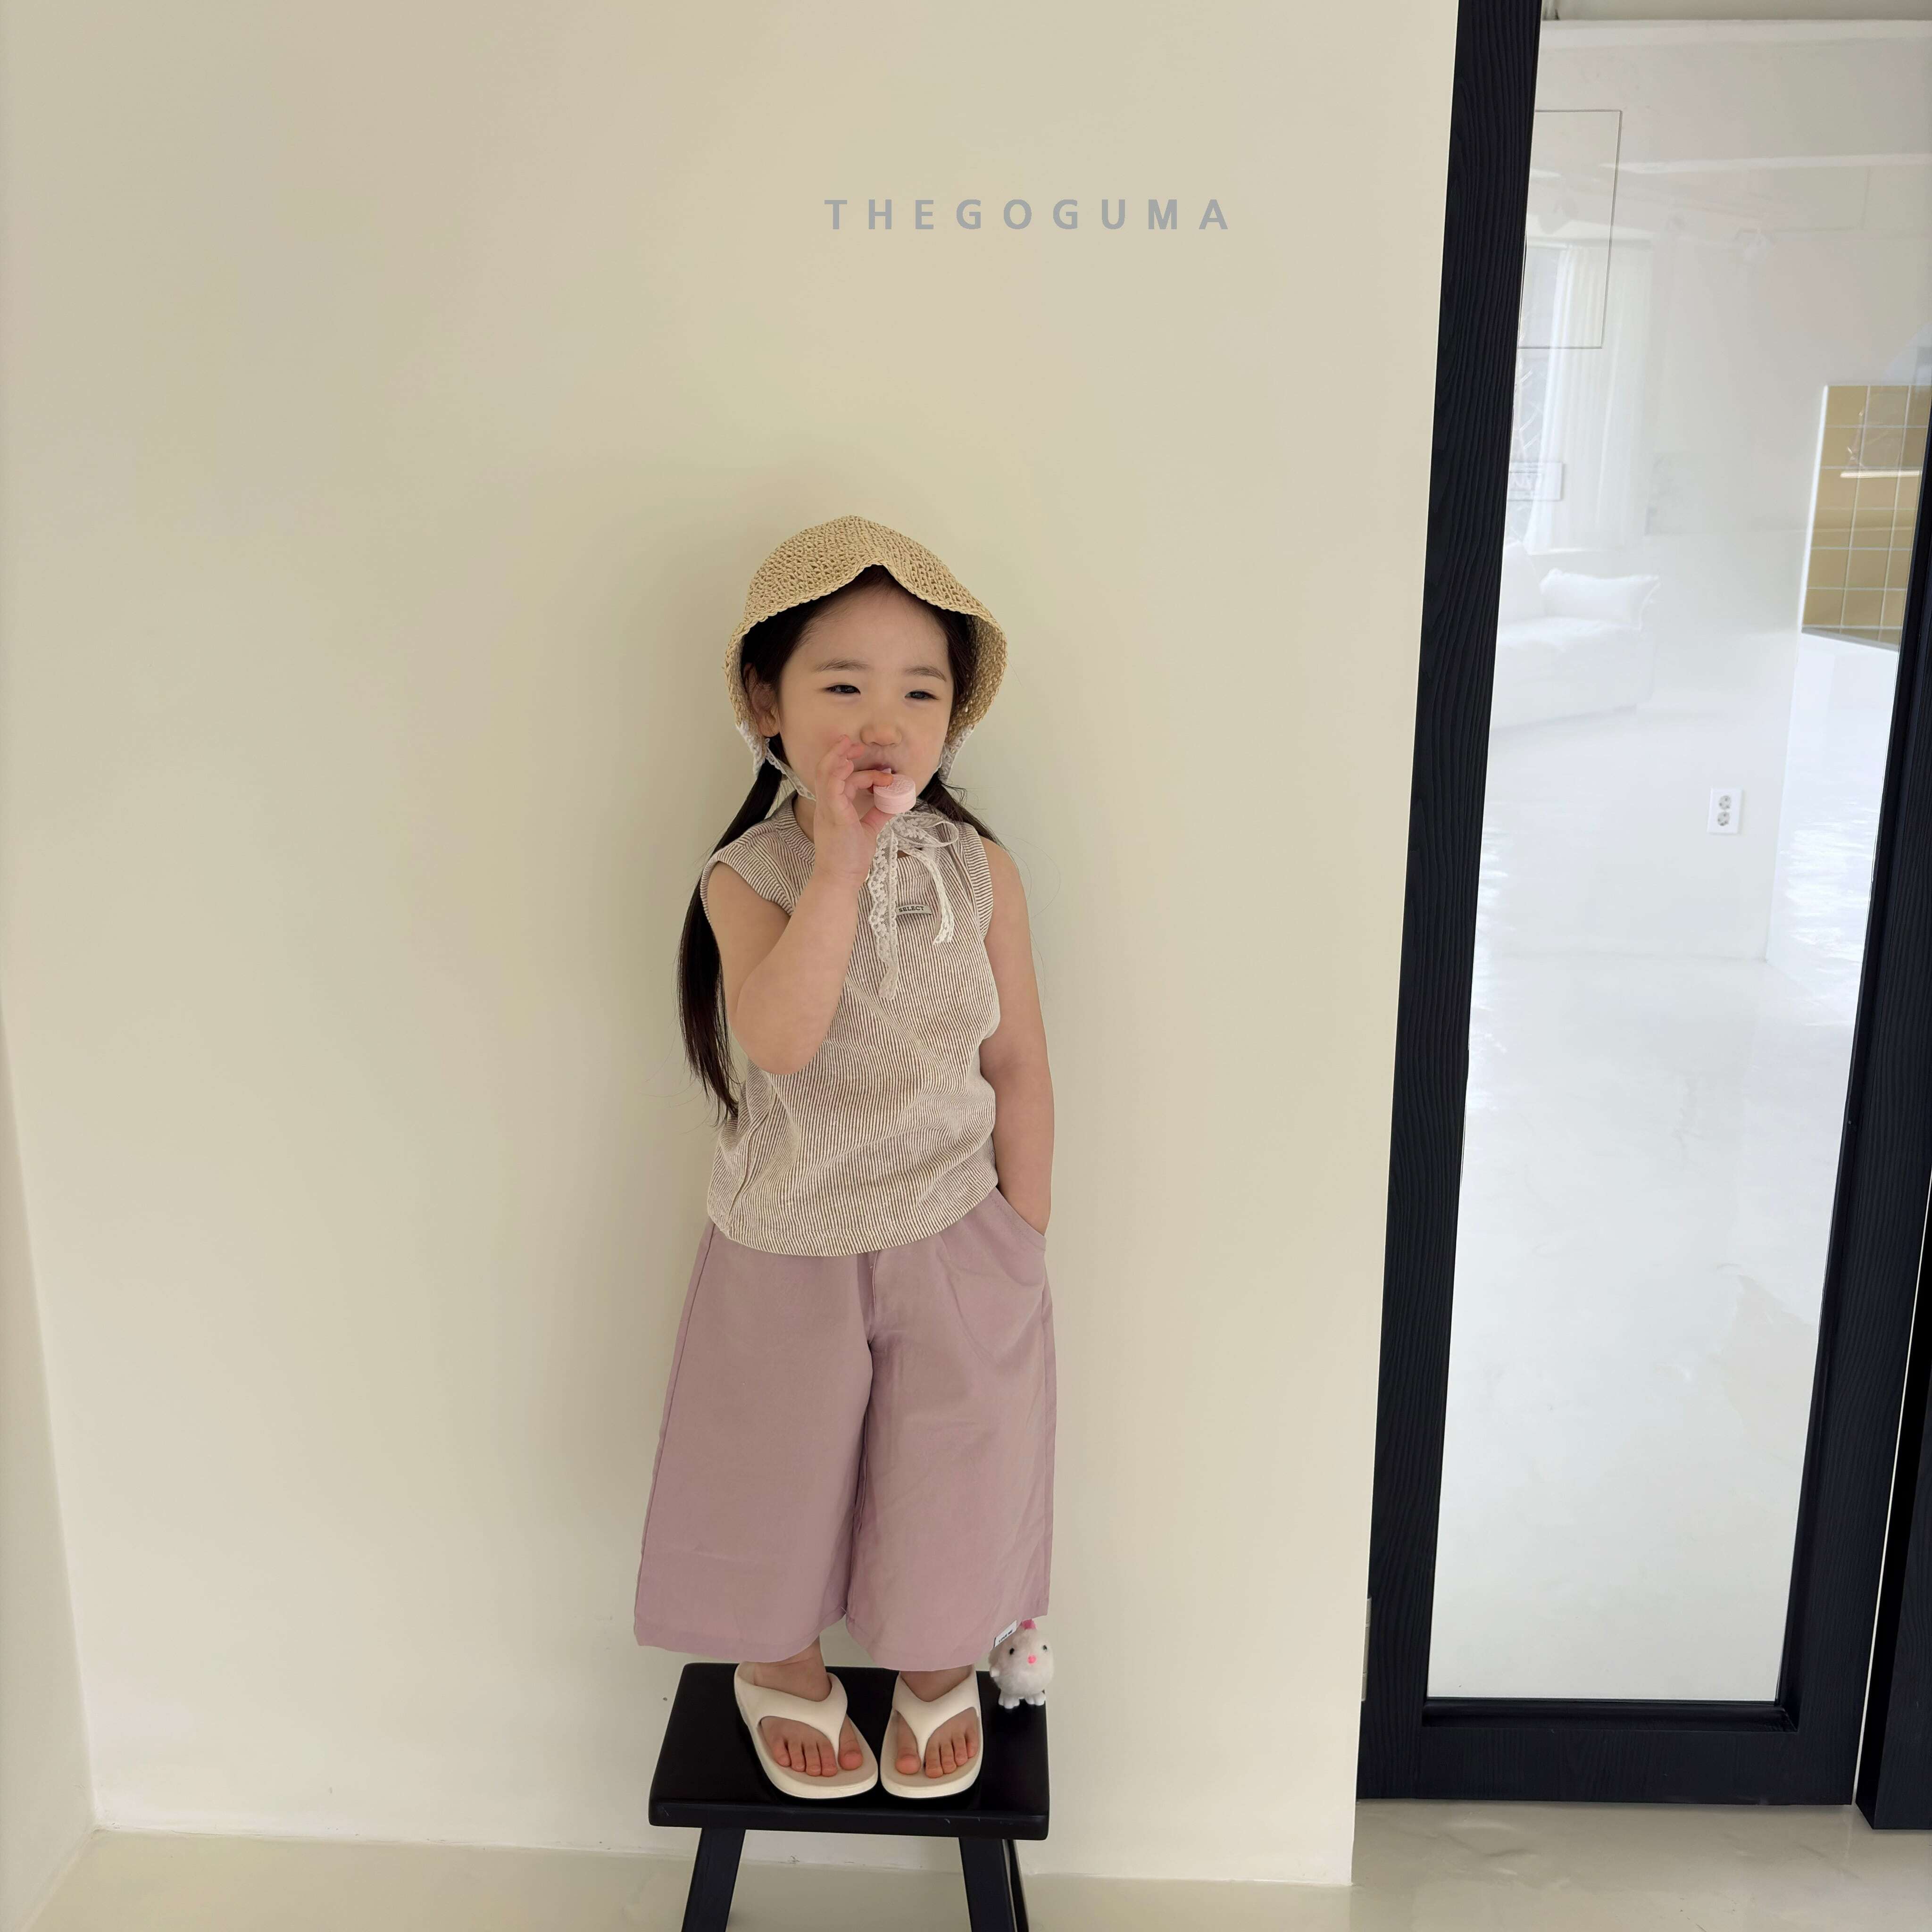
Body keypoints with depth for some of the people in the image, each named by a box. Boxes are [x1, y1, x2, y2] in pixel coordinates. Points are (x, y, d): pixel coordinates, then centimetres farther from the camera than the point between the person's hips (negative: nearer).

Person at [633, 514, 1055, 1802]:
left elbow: (1019, 1067, -1)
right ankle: (785, 1670, 47)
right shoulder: (749, 877, -14)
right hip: (788, 1251, -1)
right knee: (781, 1469, 18)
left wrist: (1024, 1241, 1)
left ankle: (942, 1669, 46)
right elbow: (779, 1038, -32)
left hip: (956, 1241, 1)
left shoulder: (981, 872, -9)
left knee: (952, 1470, 17)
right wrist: (841, 864, -32)